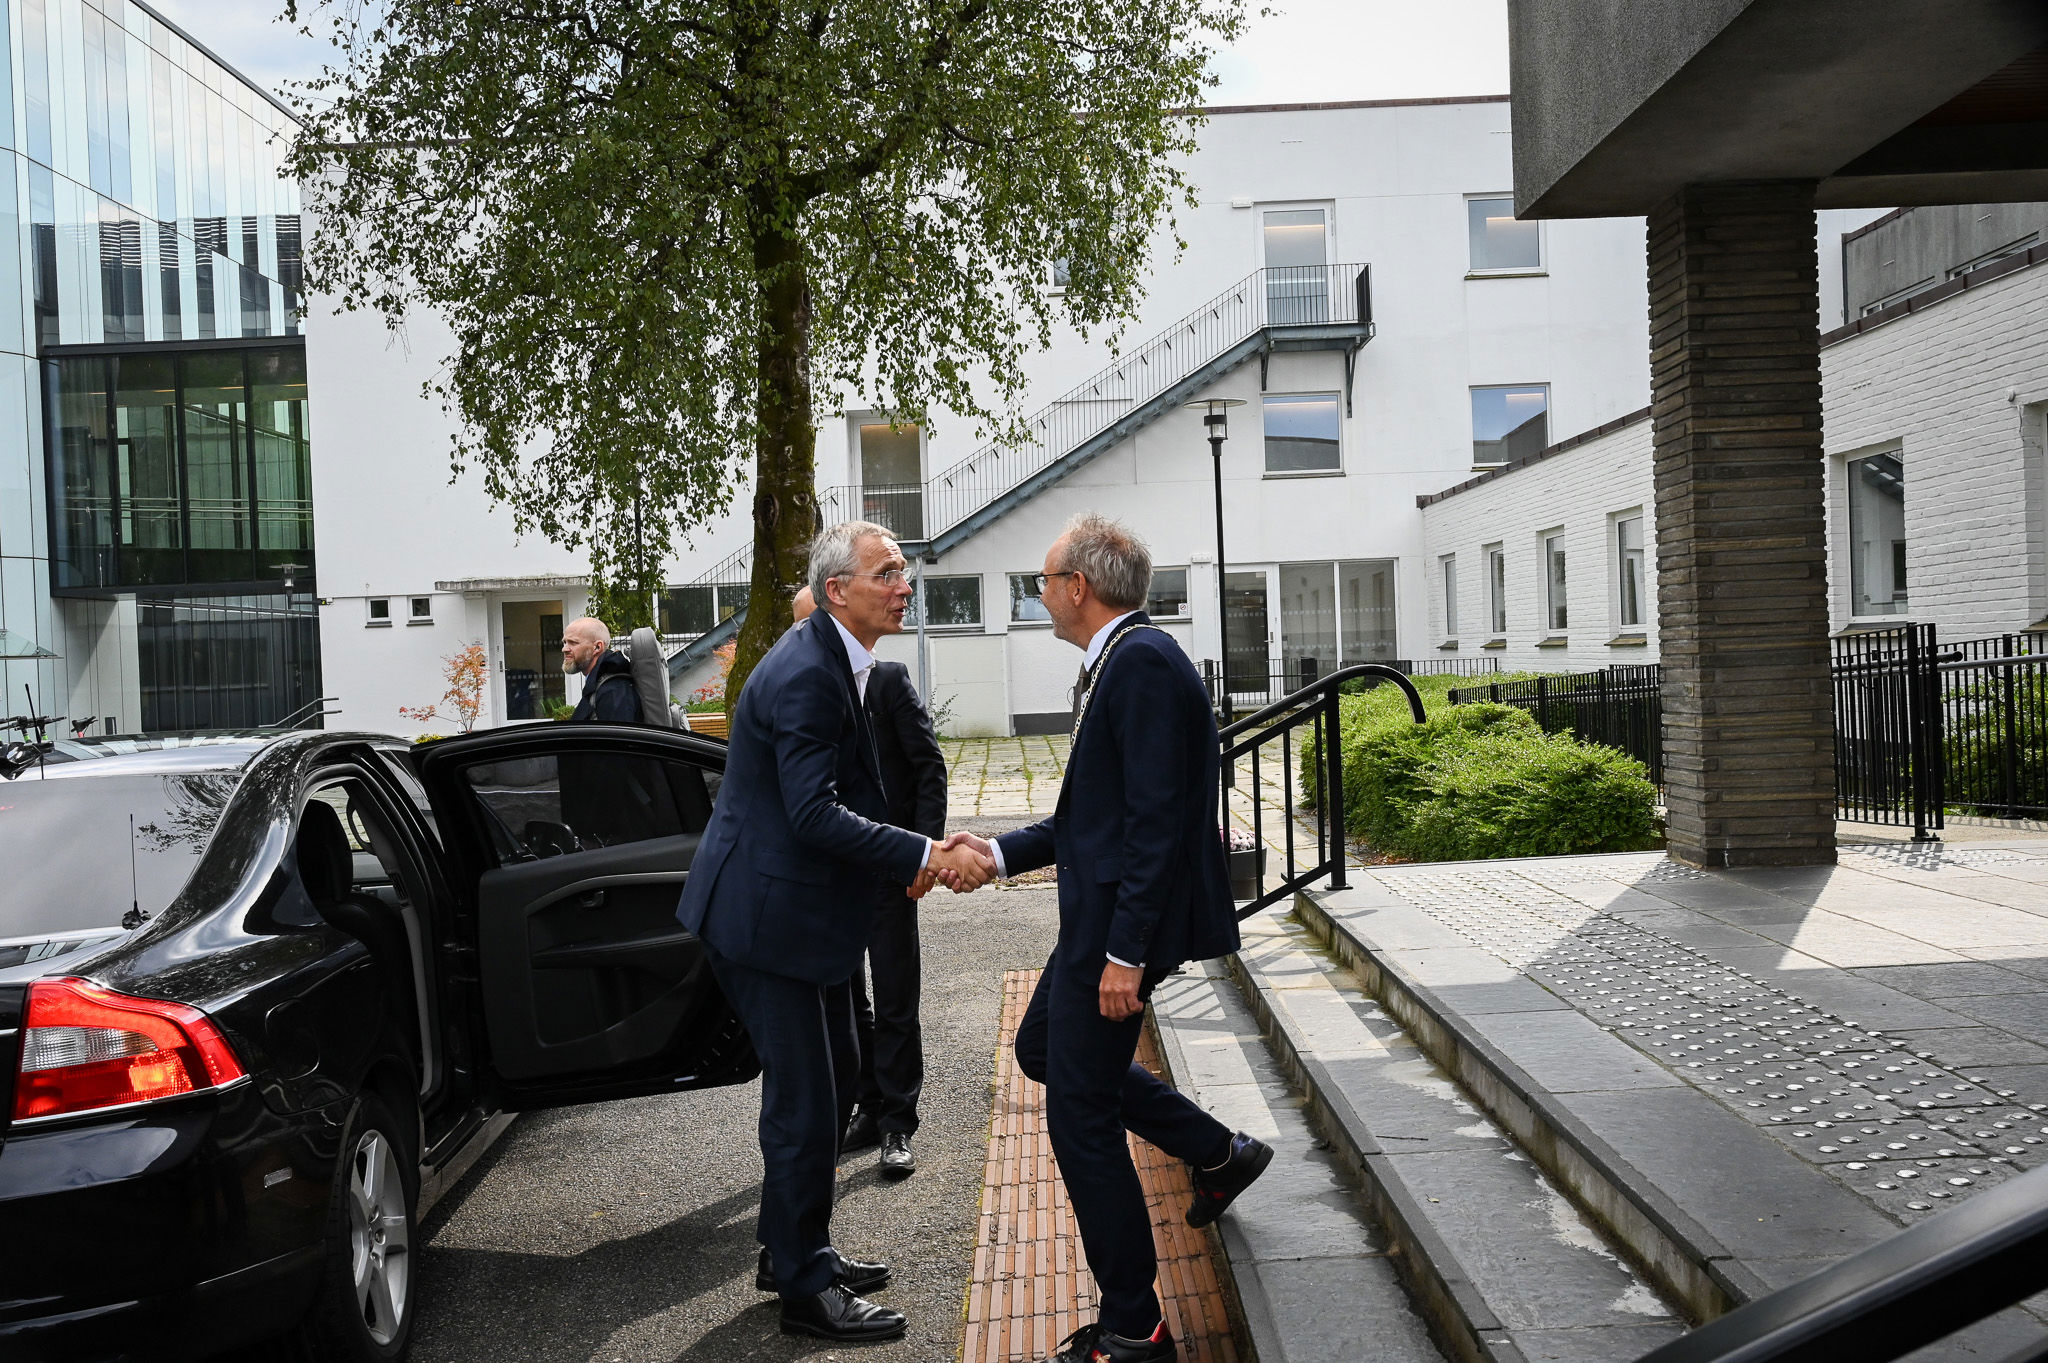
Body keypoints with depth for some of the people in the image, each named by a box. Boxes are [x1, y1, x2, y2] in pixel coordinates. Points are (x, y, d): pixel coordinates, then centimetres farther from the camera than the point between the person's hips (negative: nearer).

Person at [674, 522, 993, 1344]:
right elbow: (814, 814, -28)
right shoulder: (805, 675, -23)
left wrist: (906, 858, 6)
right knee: (804, 1102, -1)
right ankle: (805, 1290, 14)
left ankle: (796, 1250, 35)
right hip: (768, 914, -11)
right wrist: (927, 855, -27)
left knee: (830, 1083, 19)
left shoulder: (836, 663, 10)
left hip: (805, 910, 11)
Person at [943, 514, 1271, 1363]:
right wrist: (999, 853, 15)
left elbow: (1157, 818, -24)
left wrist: (1126, 953, -24)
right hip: (1102, 912, 11)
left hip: (1124, 920, -11)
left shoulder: (1143, 662, -19)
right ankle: (1219, 1154, 29)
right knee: (1042, 1049, 25)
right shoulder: (1118, 661, 14)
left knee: (1080, 1111, -1)